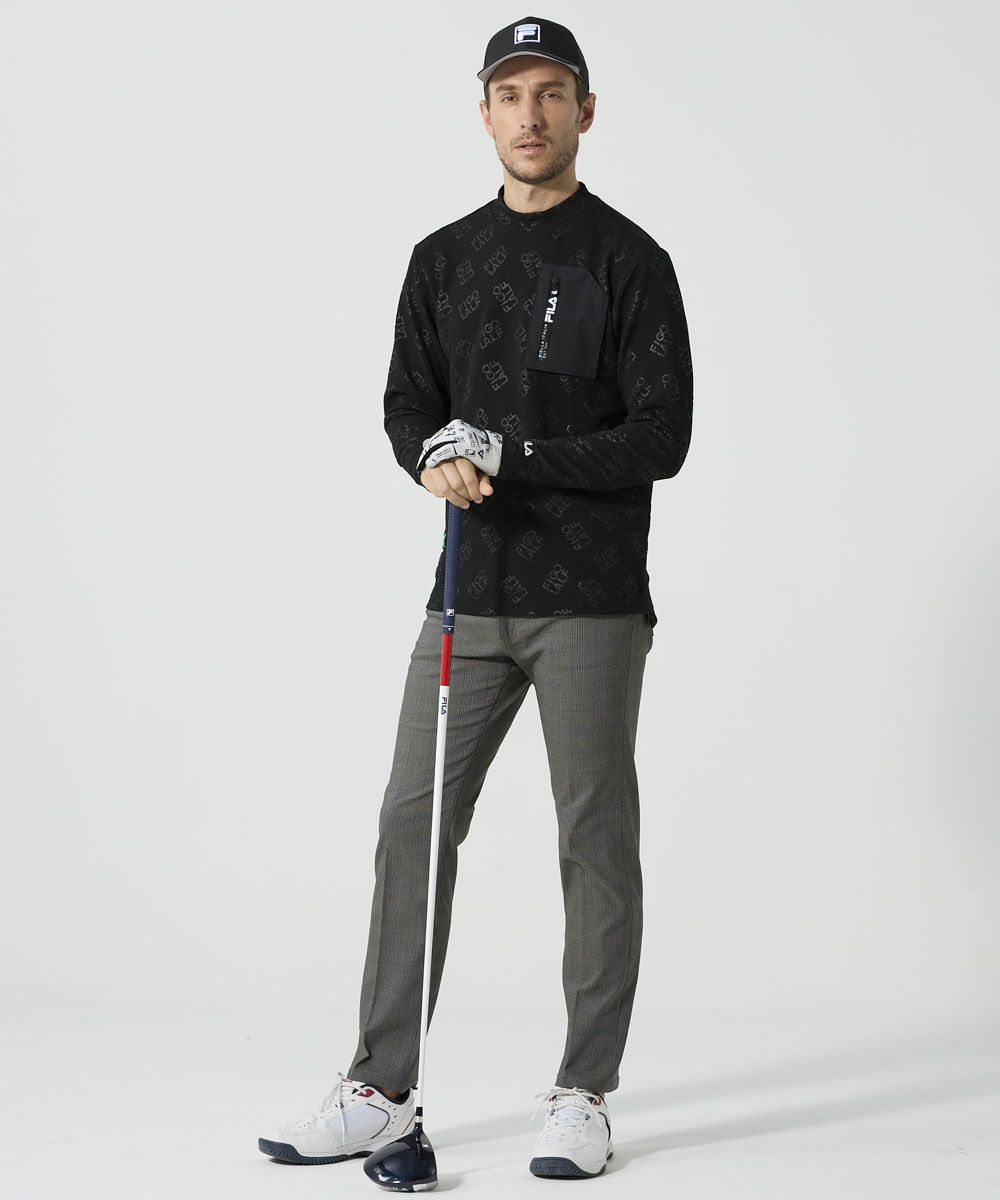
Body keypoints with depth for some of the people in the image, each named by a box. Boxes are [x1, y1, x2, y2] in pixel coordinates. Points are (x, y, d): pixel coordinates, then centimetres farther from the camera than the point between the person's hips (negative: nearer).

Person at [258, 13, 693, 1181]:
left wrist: (511, 453, -16)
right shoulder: (442, 259, 13)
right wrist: (435, 458, -11)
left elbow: (661, 437, -9)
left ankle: (583, 1096, 14)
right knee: (414, 826, 2)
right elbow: (408, 401, 12)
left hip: (592, 603, -4)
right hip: (471, 599, 4)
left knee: (596, 839, 3)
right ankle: (380, 1090, 11)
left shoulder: (630, 260, -3)